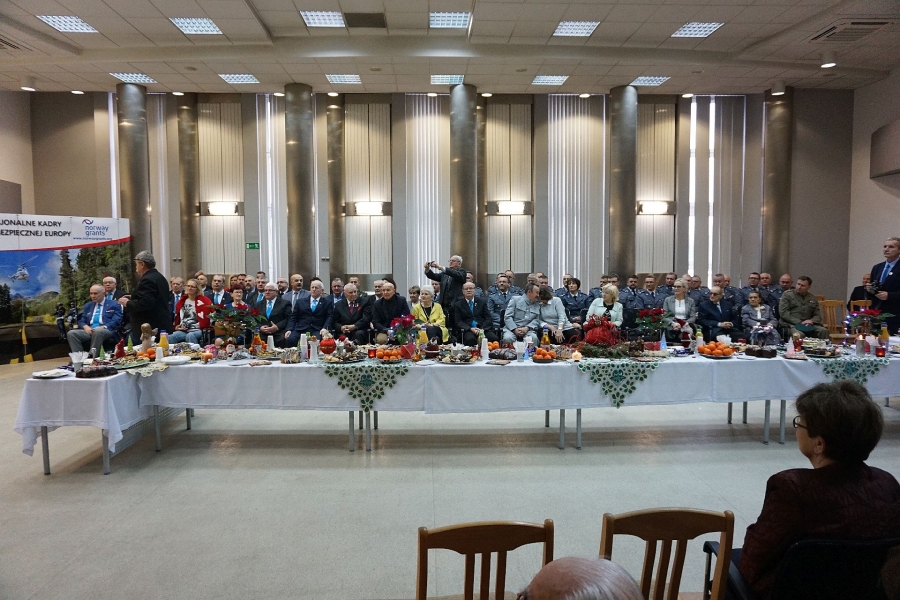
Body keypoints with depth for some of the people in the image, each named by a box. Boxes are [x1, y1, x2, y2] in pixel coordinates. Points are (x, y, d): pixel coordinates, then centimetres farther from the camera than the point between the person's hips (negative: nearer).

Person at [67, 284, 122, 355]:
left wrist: (103, 327, -21)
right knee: (71, 333, -21)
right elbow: (81, 321, 20)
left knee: (98, 331, -40)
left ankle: (92, 356, -38)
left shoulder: (114, 305, 8)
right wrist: (85, 326, -5)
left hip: (107, 331, -5)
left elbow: (116, 321, -4)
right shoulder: (87, 306, 25)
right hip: (89, 331, 5)